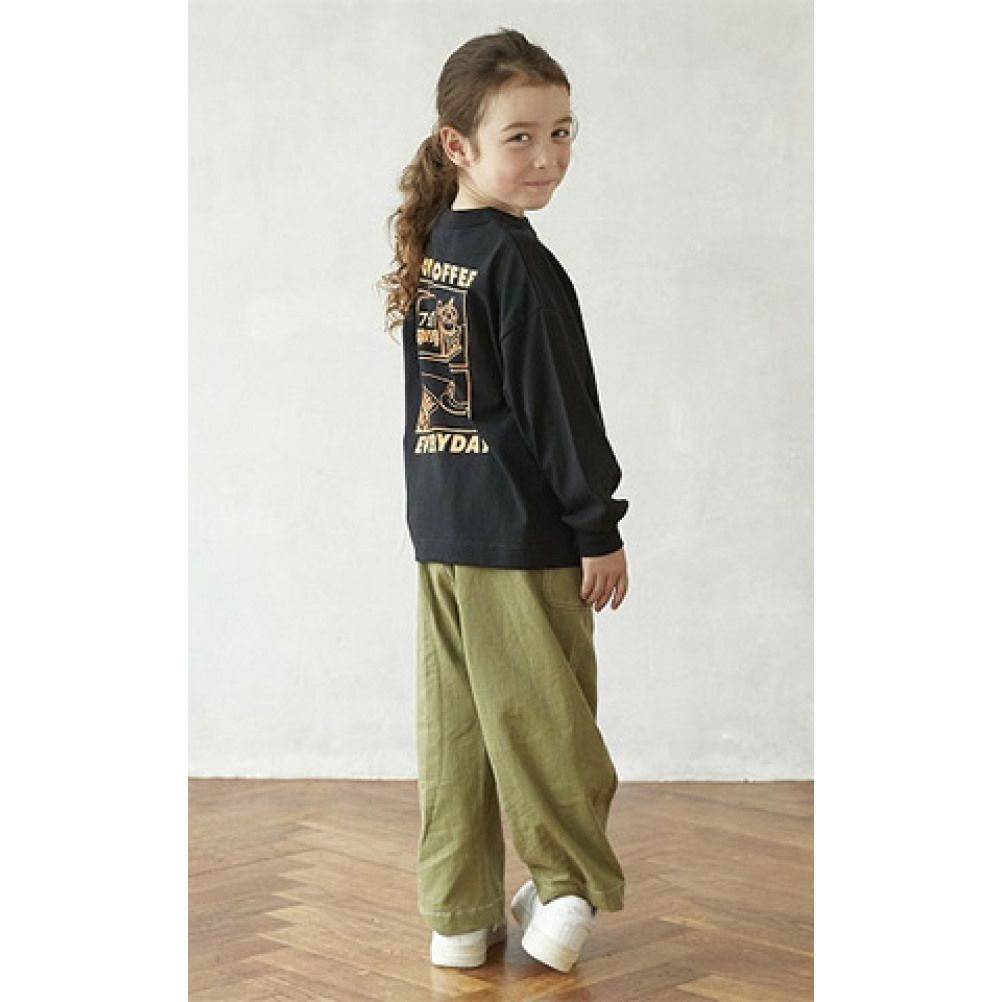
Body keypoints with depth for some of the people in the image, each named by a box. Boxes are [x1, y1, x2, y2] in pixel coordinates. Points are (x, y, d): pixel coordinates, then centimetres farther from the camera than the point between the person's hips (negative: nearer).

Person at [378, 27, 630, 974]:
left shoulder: (426, 256, 10)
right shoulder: (519, 263, -15)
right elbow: (559, 409, -16)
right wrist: (600, 528, -10)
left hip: (438, 530, 8)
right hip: (522, 538, -8)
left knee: (454, 724, 11)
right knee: (545, 718, 6)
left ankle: (459, 915, 19)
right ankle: (566, 892, 18)